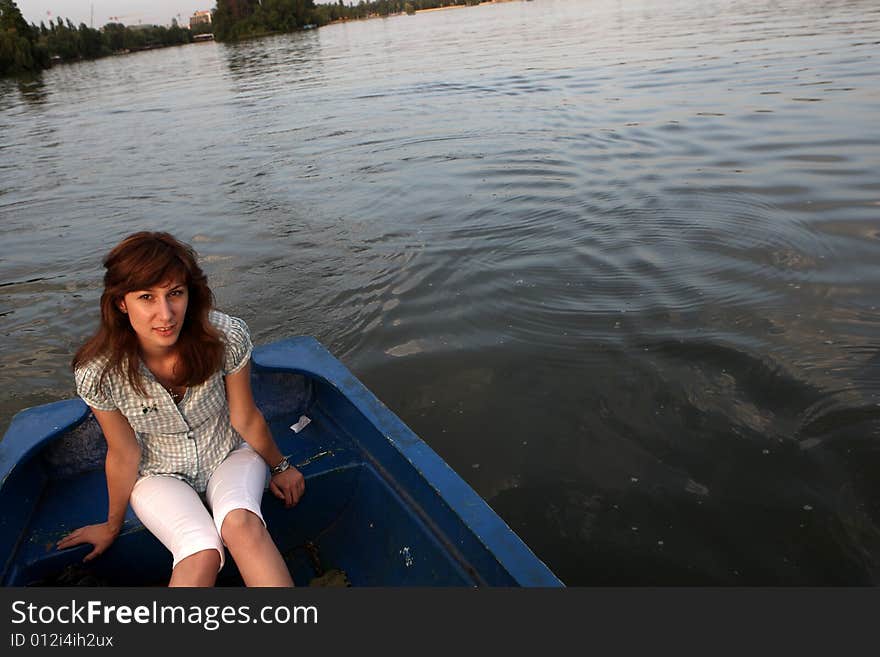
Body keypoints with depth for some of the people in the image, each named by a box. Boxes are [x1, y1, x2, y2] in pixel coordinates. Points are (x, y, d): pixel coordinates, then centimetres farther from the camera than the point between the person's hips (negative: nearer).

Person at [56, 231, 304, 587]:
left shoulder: (227, 337, -25)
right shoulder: (98, 372, -23)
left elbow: (246, 420, -8)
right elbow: (124, 455, -6)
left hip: (230, 455, 1)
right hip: (160, 474, 0)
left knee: (240, 523, -32)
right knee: (202, 553, -30)